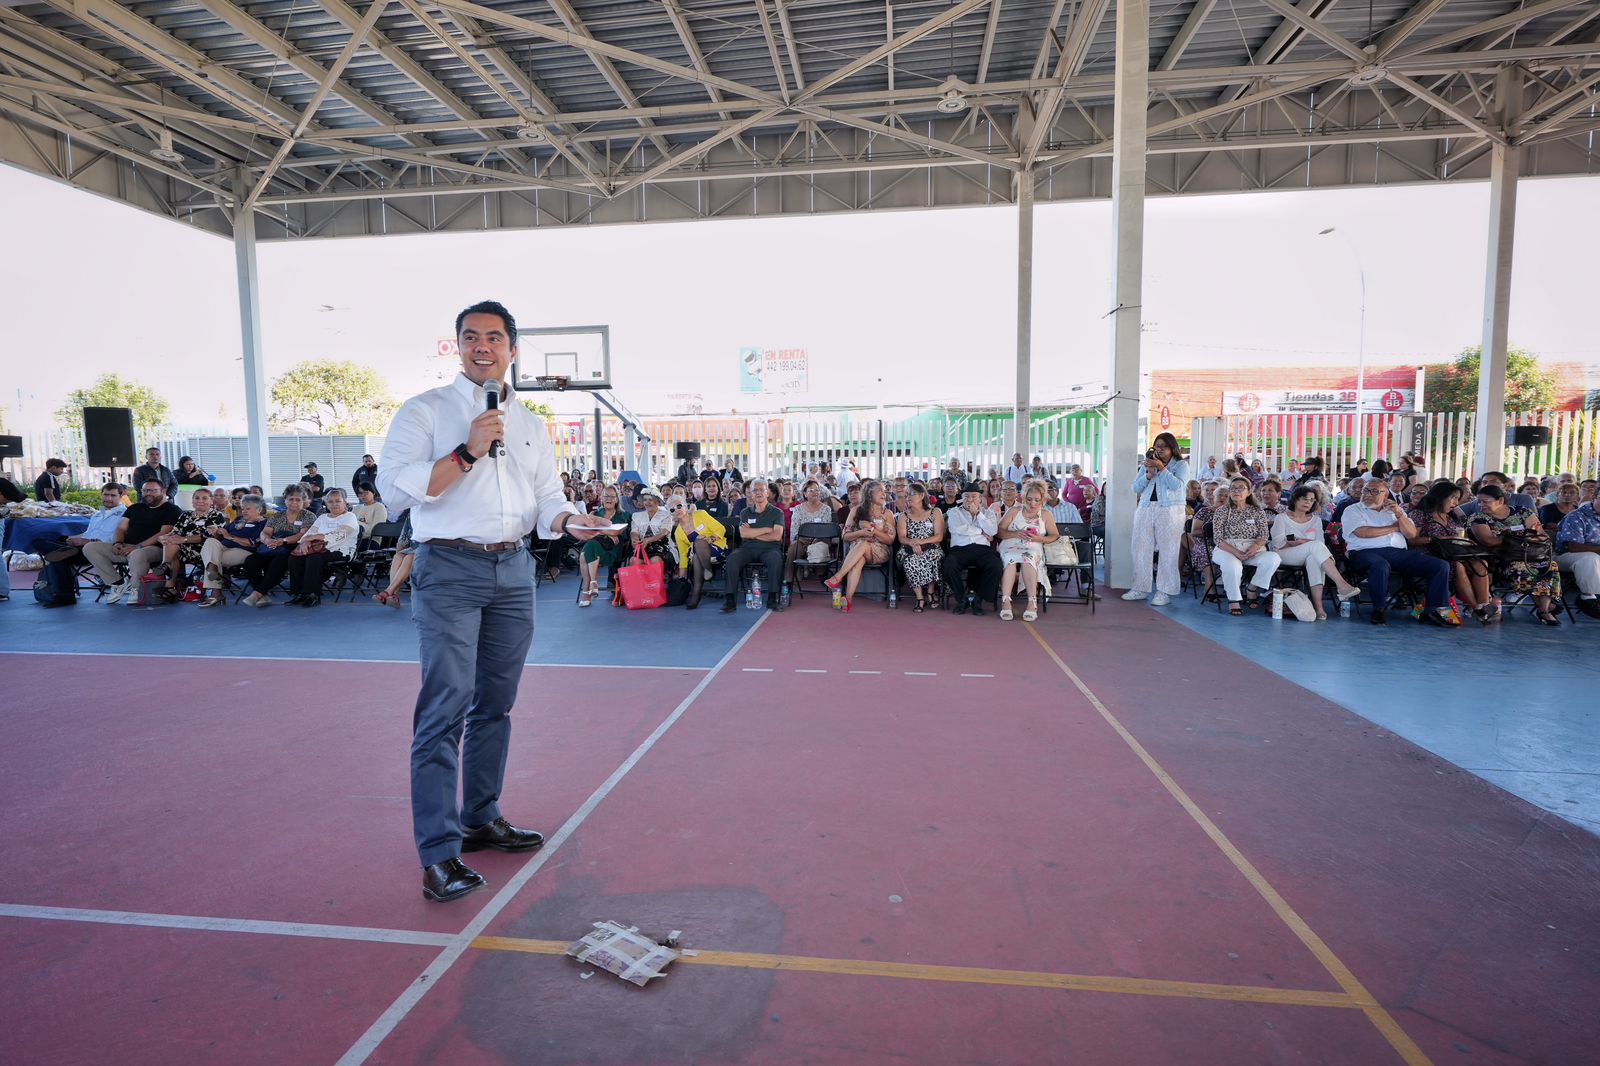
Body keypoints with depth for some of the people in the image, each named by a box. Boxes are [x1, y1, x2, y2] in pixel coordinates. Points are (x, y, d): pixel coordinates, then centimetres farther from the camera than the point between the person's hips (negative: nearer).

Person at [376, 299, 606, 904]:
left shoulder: (530, 425, 16)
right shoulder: (425, 412, 1)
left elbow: (546, 499, 14)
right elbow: (394, 487, -10)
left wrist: (570, 521, -7)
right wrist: (467, 453, -17)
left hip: (514, 570, 5)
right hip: (449, 569, -5)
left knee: (495, 704, 12)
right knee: (447, 708, -10)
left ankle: (482, 818, 26)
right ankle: (439, 853, -3)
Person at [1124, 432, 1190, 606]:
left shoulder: (1181, 465, 4)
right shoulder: (1147, 465, 17)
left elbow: (1177, 485, -14)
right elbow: (1136, 488, 9)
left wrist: (1161, 468, -14)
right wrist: (1149, 474, -5)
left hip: (1170, 512, -4)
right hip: (1145, 510, 5)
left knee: (1168, 553, -4)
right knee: (1141, 550, 4)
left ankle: (1165, 592, 0)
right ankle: (1140, 588, 12)